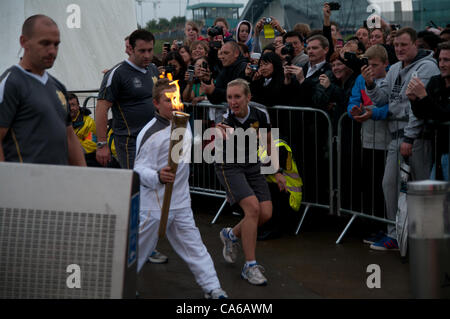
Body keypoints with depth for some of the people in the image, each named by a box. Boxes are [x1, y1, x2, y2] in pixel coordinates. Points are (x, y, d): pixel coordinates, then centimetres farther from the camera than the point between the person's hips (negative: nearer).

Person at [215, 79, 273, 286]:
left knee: (266, 213, -8)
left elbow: (268, 141, 9)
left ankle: (231, 234, 23)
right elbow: (212, 149, -34)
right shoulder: (226, 119, -20)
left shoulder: (260, 115, -10)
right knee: (253, 207, -23)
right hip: (229, 166, -4)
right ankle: (250, 266, -14)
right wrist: (220, 137, -56)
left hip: (252, 166, 4)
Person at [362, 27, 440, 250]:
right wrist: (370, 84, -2)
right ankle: (395, 235, 16)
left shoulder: (426, 67, -9)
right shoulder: (395, 69, 18)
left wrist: (409, 138, -20)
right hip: (397, 136, 8)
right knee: (390, 183, 7)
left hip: (417, 137, -8)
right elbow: (382, 100, 17)